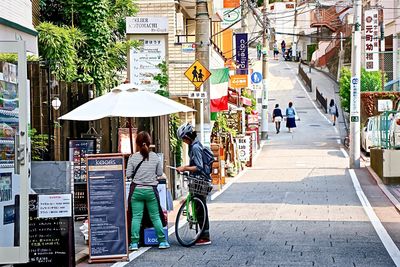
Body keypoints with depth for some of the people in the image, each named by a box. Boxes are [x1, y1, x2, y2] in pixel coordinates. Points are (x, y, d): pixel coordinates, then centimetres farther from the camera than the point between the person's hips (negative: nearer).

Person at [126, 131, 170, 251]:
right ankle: (162, 241, 11)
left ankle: (134, 243, 0)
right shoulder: (155, 157, -2)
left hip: (137, 190, -1)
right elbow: (160, 173, 5)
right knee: (155, 216, 9)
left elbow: (128, 174, -3)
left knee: (136, 217, 2)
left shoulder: (133, 157, -5)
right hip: (151, 190, 1)